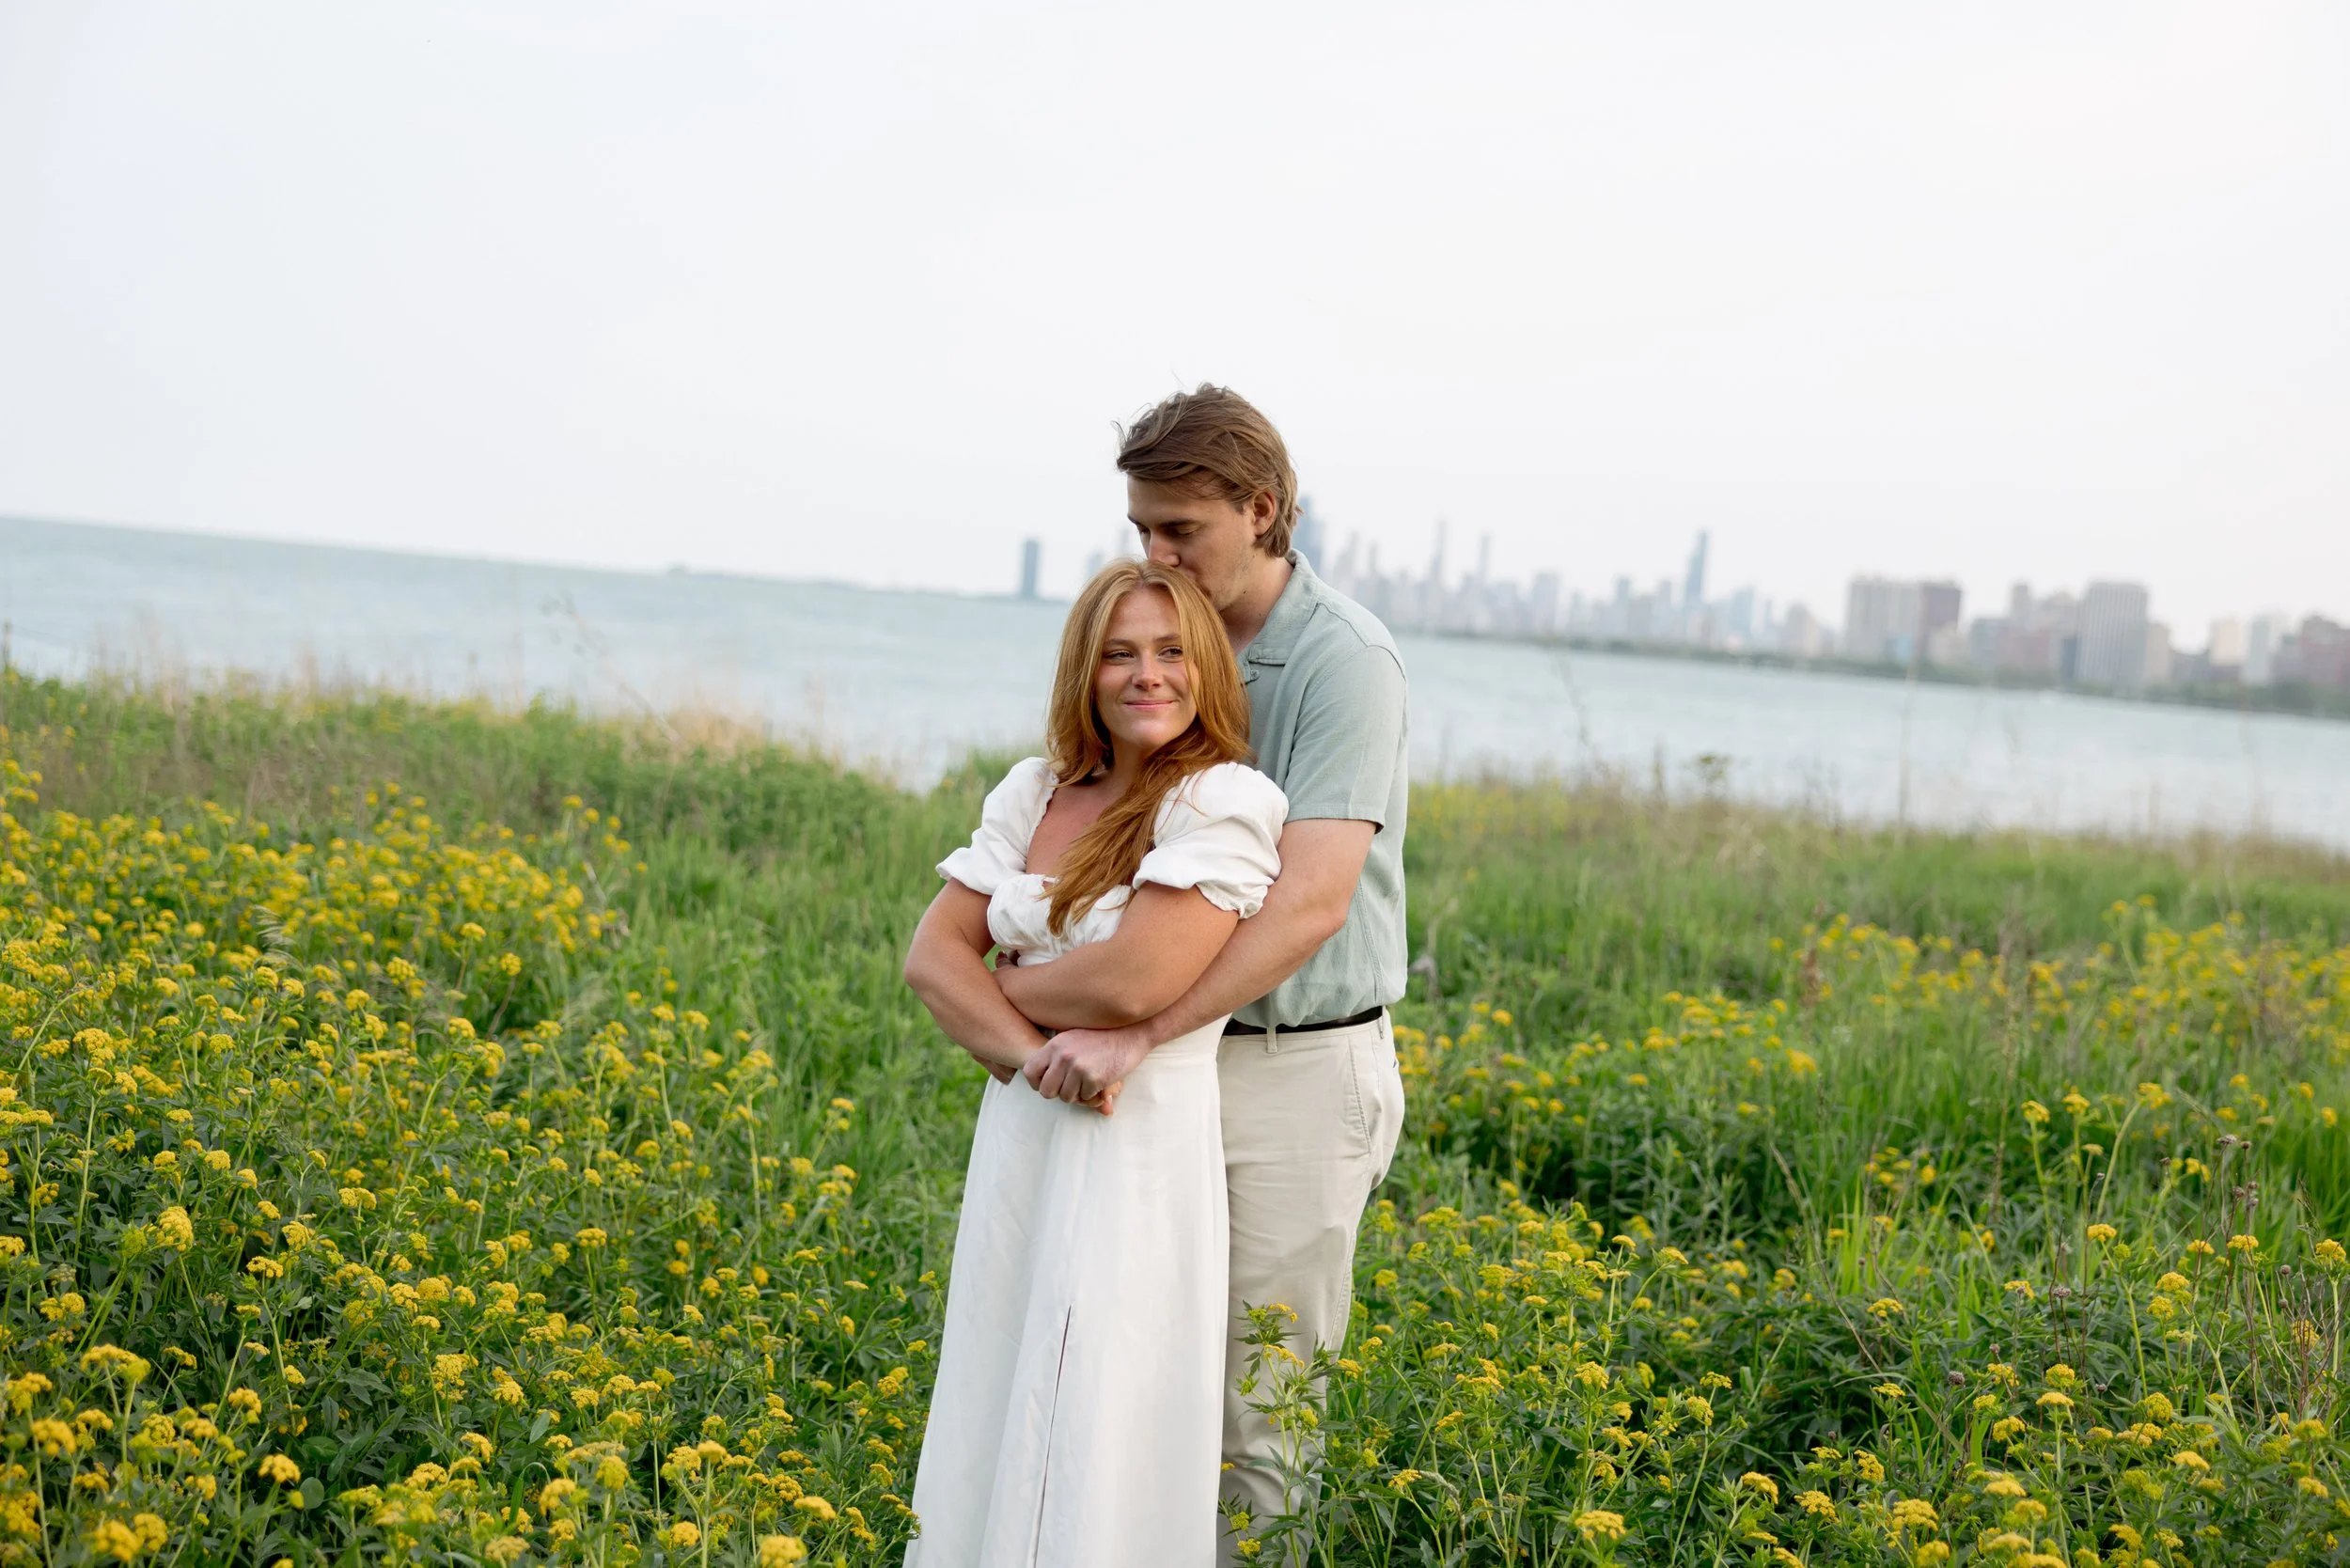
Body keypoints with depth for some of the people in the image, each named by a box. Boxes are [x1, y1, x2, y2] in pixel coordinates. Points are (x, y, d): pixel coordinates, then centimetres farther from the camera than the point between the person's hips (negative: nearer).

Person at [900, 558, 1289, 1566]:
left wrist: (1002, 981, -4)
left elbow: (1135, 983, -22)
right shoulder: (1035, 795, 9)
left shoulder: (1224, 804, -11)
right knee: (993, 1426, 12)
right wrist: (1026, 1047, -16)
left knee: (1089, 1446, -3)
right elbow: (930, 954, 2)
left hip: (1138, 1153, -7)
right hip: (1018, 1141, 7)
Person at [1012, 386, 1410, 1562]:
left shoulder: (1344, 662, -16)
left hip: (1301, 1069, -6)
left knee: (1257, 1407, 3)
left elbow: (1309, 903, -24)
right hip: (1174, 1062, 6)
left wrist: (1137, 1034, -29)